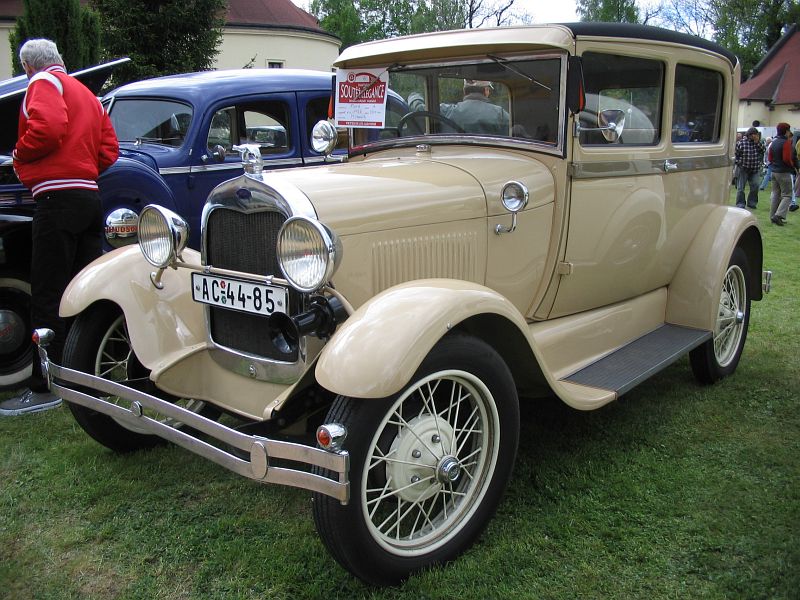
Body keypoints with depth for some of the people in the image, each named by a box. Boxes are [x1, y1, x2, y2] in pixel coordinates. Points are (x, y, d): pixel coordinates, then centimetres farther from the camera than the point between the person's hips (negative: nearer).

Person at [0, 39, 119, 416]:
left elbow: (47, 128, -19)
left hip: (58, 198, -9)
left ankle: (45, 388, -4)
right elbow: (109, 150, 19)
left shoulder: (44, 83, 0)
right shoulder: (86, 93, 25)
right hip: (90, 197, 9)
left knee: (47, 296, -7)